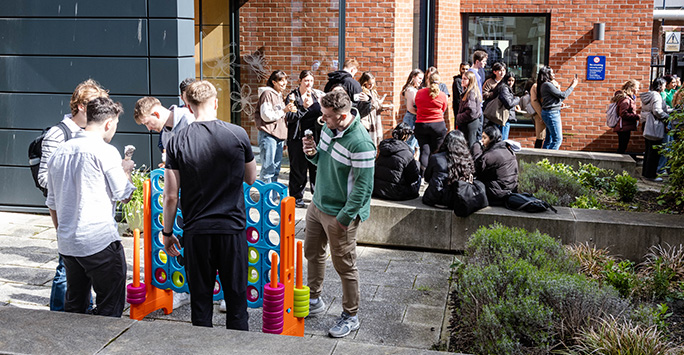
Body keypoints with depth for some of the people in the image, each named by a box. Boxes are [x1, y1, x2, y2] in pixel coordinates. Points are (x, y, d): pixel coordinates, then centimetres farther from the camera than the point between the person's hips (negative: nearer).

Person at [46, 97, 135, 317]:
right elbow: (124, 196, -6)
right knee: (110, 308, 3)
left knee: (73, 308, 19)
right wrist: (126, 170, 12)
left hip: (66, 243, 7)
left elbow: (52, 203, 17)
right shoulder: (105, 151, -11)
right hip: (100, 241, -7)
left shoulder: (59, 152, 11)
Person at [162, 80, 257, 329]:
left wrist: (167, 232, 8)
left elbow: (171, 196, -4)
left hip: (196, 232, 0)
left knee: (200, 299, 13)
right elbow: (251, 178, 8)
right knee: (236, 297, 12)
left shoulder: (177, 142, -5)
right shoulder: (238, 134, -6)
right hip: (232, 228, 0)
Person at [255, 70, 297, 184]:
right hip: (268, 135, -9)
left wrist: (290, 110, 11)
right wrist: (284, 110, -14)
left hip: (279, 136, 9)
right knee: (268, 169, -9)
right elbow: (266, 116, -15)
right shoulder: (267, 93, -8)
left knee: (276, 169, 12)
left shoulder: (280, 95, 20)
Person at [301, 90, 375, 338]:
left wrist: (344, 216, -20)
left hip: (340, 213, -9)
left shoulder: (360, 143, -26)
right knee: (313, 253, 21)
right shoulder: (328, 127, 1)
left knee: (344, 266, 4)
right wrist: (313, 153, -6)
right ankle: (314, 301, 41)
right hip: (318, 204, 9)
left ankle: (350, 316, 21)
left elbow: (364, 186, -23)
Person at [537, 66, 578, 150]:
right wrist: (572, 86, -3)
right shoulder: (547, 85, -14)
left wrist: (570, 86, 17)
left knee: (549, 139, 11)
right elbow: (563, 95, -15)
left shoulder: (546, 85, 17)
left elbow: (559, 98, 19)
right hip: (552, 113, -10)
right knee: (558, 139, -10)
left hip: (551, 113, 10)